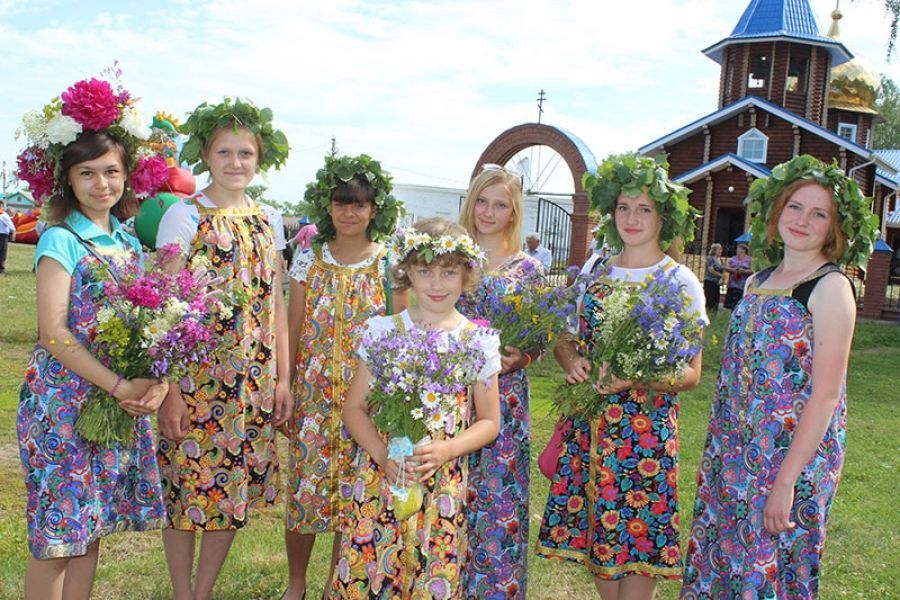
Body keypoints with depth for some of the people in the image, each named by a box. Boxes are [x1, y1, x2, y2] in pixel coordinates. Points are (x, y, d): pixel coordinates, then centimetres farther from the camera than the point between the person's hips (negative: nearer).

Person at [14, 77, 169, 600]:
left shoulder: (129, 242, 10)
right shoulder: (61, 241, -7)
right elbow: (54, 333, -15)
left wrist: (156, 382, -9)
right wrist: (120, 386, -20)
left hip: (123, 401, 6)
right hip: (65, 401, -5)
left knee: (91, 528, 13)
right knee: (57, 535, 0)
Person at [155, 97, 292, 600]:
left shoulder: (268, 220, 9)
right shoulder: (184, 216, -4)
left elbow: (276, 303, 10)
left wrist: (283, 378, 6)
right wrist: (171, 390, -13)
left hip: (254, 381, 4)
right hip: (194, 376, -4)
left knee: (235, 489, 11)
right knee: (186, 489, 4)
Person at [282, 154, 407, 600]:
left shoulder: (391, 264, -2)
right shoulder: (309, 258, 2)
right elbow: (293, 328, 4)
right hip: (313, 393, 1)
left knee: (355, 493, 7)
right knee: (303, 485, 5)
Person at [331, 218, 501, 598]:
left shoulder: (478, 342, 0)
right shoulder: (384, 331, 0)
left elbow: (489, 422, 5)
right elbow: (354, 408, 2)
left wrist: (446, 450, -13)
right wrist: (383, 455, -15)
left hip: (443, 487, 0)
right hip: (380, 477, 0)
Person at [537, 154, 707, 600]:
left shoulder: (681, 282, -3)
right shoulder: (593, 273, 8)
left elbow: (691, 373, -5)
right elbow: (563, 340, 14)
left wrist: (633, 378, -22)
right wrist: (572, 361, -10)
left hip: (647, 428, -4)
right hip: (588, 425, 4)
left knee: (638, 542, 1)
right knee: (595, 534, 10)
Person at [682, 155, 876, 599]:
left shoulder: (831, 288, -10)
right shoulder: (758, 282, 11)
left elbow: (825, 395, -16)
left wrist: (786, 480, -19)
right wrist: (717, 454, 13)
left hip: (792, 459, -7)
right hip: (734, 458, 7)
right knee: (717, 564, 14)